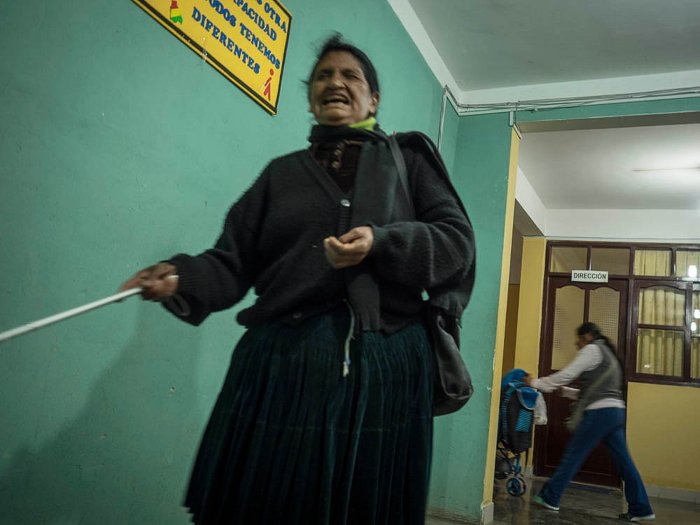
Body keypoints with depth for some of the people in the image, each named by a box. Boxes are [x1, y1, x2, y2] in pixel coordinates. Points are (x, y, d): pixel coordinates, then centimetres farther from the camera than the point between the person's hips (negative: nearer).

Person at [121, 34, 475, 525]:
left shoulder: (407, 159, 12)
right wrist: (182, 279, -13)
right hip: (283, 364, 2)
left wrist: (380, 242, -15)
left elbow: (458, 240, 2)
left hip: (381, 368, -1)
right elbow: (234, 262, 8)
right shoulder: (283, 173, 16)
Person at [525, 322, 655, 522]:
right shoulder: (606, 352, 25)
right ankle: (641, 509, 12)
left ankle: (550, 497, 4)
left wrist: (536, 383, -2)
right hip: (615, 411, 9)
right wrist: (564, 391, 22)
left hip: (600, 412, -9)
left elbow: (566, 374, -10)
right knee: (623, 460, 9)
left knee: (573, 454, -2)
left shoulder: (592, 349, -3)